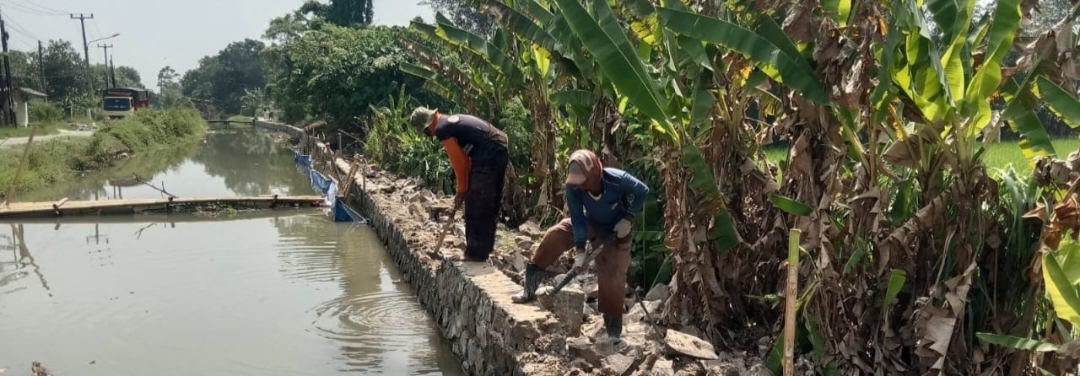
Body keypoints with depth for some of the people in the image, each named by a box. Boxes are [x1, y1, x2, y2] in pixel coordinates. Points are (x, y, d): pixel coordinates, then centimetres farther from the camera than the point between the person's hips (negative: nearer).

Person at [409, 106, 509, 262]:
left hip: (488, 155, -10)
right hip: (501, 148, 10)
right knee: (491, 202, 18)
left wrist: (462, 190, 5)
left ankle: (476, 253, 4)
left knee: (476, 204, -2)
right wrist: (466, 187, 21)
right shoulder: (452, 121, 22)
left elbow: (458, 161, -6)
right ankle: (485, 247, 29)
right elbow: (464, 157, 22)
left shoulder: (442, 129, -6)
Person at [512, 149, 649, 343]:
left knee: (613, 277, -7)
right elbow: (578, 218, -21)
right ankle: (530, 285, -10)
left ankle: (613, 327, 8)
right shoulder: (573, 186, -30)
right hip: (590, 223, 2)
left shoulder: (619, 179, -36)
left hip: (616, 230, -2)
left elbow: (642, 192, -17)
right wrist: (580, 248, -26)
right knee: (554, 235, -20)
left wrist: (628, 218, -22)